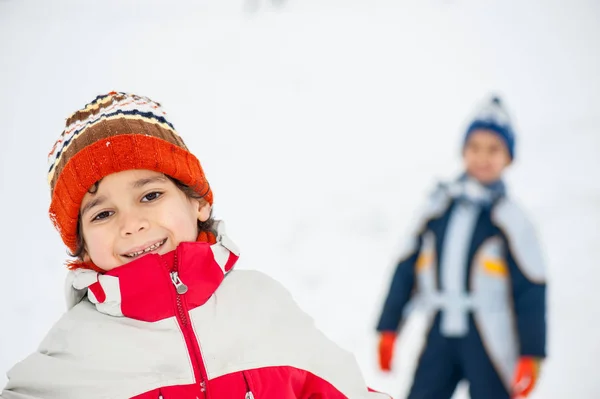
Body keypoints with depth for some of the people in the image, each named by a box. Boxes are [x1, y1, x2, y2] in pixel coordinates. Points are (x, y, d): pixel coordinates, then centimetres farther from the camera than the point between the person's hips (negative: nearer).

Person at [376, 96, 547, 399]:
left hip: (491, 344, -3)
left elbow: (531, 292, -4)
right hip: (439, 340, 3)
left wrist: (531, 356, -8)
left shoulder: (510, 219, -4)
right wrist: (389, 329, 10)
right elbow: (406, 269, 11)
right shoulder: (437, 208, 7)